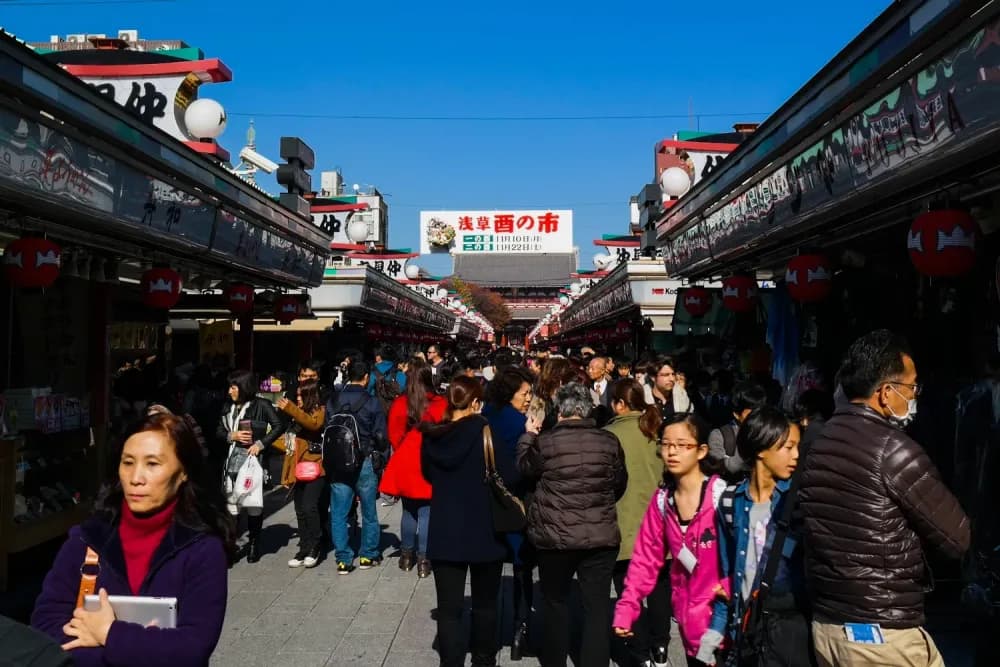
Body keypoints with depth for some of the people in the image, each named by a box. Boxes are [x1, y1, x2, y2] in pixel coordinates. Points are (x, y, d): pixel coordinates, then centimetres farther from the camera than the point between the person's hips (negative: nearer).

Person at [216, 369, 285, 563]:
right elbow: (219, 431, 14)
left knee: (253, 503, 3)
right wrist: (232, 435, -5)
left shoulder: (261, 405, -5)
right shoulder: (228, 407, 12)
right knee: (231, 502, 2)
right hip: (233, 458, 4)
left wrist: (260, 444, -15)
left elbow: (278, 426, -9)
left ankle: (254, 543, 18)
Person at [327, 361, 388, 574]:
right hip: (365, 462, -2)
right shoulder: (371, 402, -9)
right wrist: (377, 452, 14)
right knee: (369, 511, 14)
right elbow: (380, 436, -7)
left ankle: (343, 559, 9)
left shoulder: (332, 401, 0)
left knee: (339, 513, 8)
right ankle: (368, 555, 23)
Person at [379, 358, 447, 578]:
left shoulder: (399, 404, -7)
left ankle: (407, 555, 26)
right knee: (426, 513, 4)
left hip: (405, 465, 2)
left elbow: (394, 436, 1)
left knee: (409, 511, 16)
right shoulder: (440, 404, -11)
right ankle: (423, 560, 7)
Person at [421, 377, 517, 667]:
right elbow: (510, 476, -15)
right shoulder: (482, 431, -14)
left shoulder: (432, 436, -1)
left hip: (444, 532, 2)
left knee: (448, 608, 6)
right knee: (485, 605, 18)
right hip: (484, 532, -2)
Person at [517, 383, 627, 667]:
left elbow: (524, 468, 11)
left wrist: (528, 436, 25)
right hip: (601, 536, 1)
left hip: (555, 536, 0)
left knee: (556, 604, 19)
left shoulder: (544, 442, -10)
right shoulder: (609, 441, -4)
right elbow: (619, 484, 11)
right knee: (597, 608, 7)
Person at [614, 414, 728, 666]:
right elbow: (646, 556, 4)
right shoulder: (662, 499, 1)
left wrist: (729, 589, -25)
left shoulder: (722, 495, -15)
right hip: (688, 617, 5)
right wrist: (626, 608, -2)